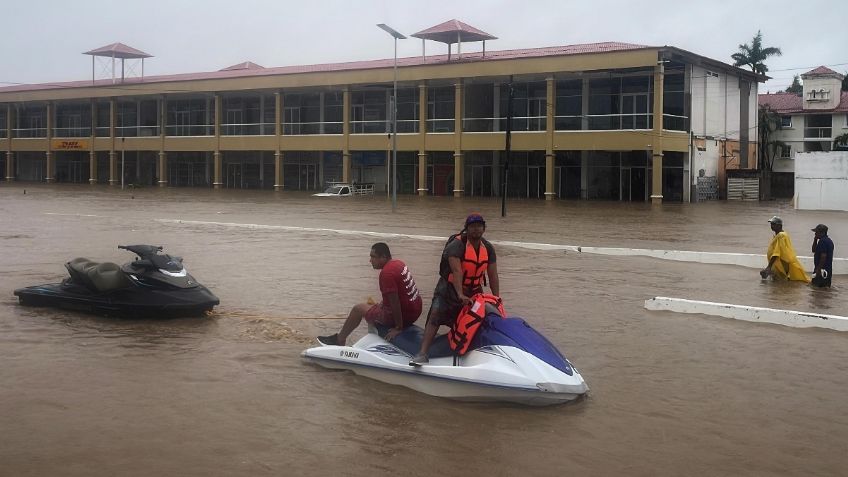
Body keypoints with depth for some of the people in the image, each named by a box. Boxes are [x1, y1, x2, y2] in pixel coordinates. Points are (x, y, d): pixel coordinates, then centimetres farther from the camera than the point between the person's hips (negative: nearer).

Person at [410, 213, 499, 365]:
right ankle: (423, 353, -29)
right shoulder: (456, 246, -18)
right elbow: (456, 271, -30)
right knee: (435, 318, -20)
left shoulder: (488, 248, 1)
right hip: (450, 289, -6)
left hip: (475, 291, 6)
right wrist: (460, 295, -41)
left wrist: (497, 299, -7)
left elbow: (493, 275, 1)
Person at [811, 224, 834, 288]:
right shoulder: (828, 240, 16)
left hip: (822, 269, -10)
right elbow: (814, 251, 23)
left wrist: (818, 270, -23)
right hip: (828, 270, 10)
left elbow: (823, 257, -25)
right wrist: (815, 240, 10)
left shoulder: (822, 241, -17)